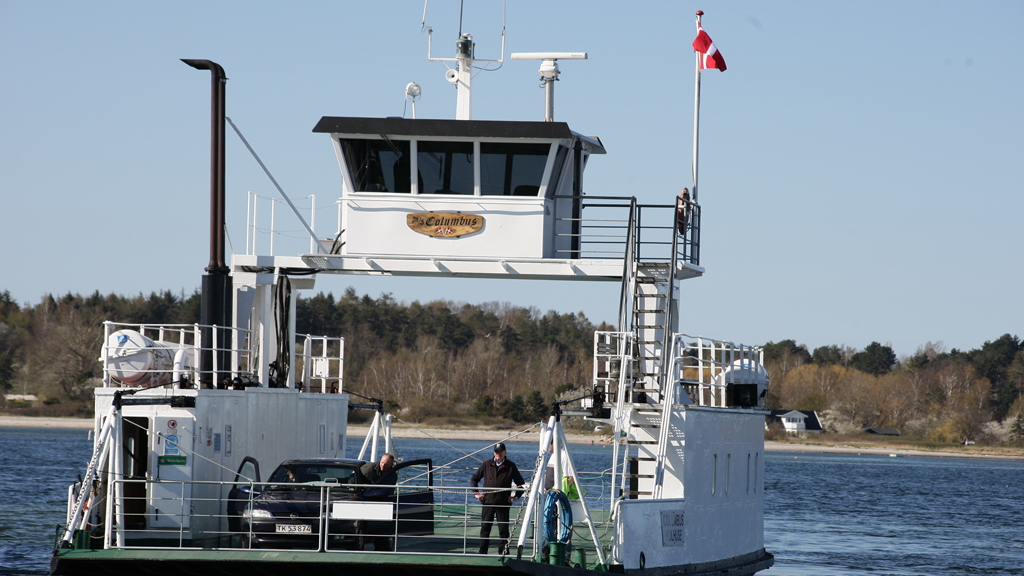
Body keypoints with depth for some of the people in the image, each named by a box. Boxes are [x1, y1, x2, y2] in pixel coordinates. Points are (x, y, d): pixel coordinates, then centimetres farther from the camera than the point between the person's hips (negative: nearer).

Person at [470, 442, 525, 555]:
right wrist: (476, 493, 5)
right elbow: (474, 479, 17)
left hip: (503, 503, -1)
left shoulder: (510, 466, 5)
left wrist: (516, 496, 1)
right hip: (488, 501, 1)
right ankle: (482, 551, 5)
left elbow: (521, 483, 12)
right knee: (485, 528, 0)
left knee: (503, 529, 0)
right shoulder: (486, 465, 9)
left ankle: (504, 551, 6)